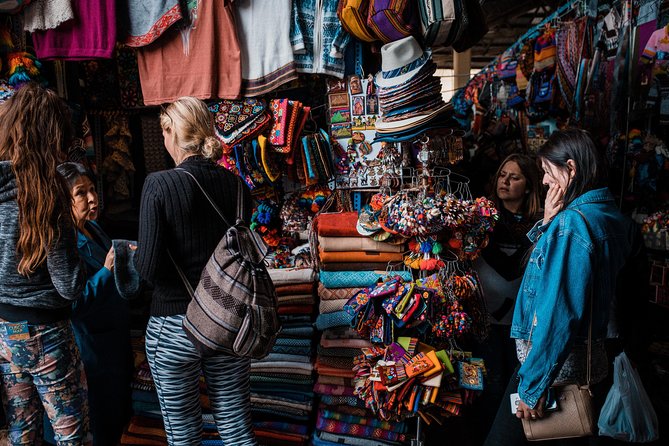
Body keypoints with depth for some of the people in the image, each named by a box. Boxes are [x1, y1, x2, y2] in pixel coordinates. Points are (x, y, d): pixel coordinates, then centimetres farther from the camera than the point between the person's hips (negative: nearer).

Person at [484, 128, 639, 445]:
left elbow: (559, 313, -26)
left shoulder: (571, 223, -21)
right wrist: (548, 224, 0)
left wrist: (533, 385, -21)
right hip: (593, 362, 9)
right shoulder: (613, 217, 7)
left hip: (556, 366, -9)